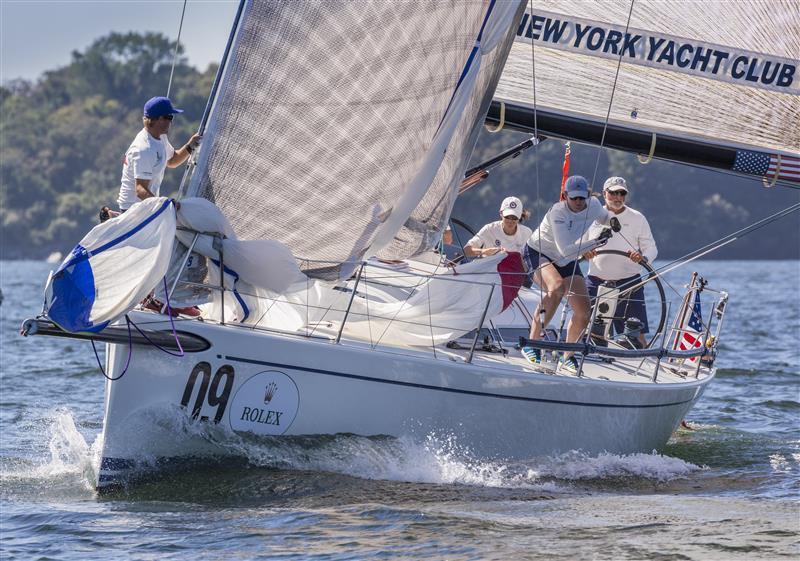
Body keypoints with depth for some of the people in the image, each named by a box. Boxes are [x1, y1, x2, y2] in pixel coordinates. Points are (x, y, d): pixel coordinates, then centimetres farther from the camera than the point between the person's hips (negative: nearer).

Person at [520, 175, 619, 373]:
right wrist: (595, 242, -43)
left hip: (567, 261, 6)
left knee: (583, 312, -5)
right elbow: (566, 249, -38)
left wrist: (611, 219, -10)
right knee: (557, 287, -38)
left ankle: (568, 357, 18)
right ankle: (531, 344, -33)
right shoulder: (558, 212, -30)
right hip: (538, 253, -6)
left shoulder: (593, 205, -11)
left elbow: (603, 216, 15)